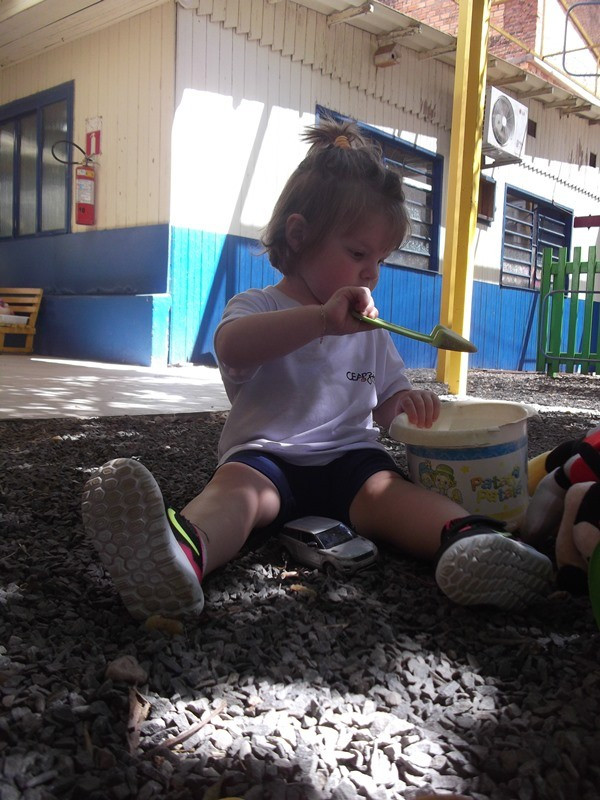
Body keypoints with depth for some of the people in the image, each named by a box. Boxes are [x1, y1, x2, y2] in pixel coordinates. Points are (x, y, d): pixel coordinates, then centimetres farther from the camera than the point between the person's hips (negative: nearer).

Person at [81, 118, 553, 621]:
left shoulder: (372, 332, 22)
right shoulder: (258, 306, 6)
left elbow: (384, 403, 25)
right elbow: (232, 345, -19)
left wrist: (404, 404, -2)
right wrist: (322, 318, -31)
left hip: (350, 457, 4)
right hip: (267, 456, -3)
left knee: (387, 488, -29)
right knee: (235, 484, -34)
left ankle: (466, 538, -56)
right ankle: (183, 552, -64)